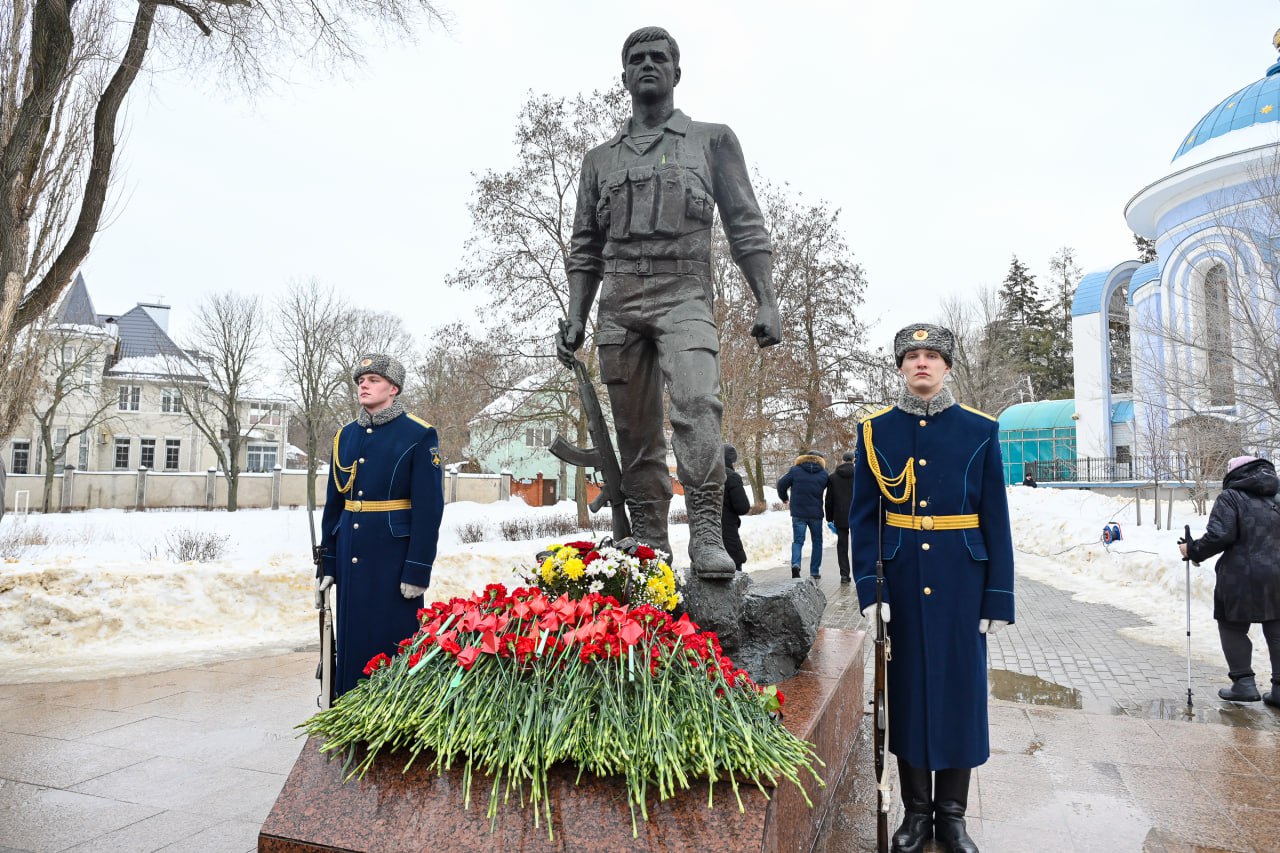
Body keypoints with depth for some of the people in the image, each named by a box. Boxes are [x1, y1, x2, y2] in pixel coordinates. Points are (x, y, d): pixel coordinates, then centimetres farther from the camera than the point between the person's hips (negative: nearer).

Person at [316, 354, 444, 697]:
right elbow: (334, 504, 15)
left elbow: (429, 506, -11)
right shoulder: (346, 436, 11)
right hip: (351, 557, 6)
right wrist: (326, 564, 11)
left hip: (393, 554, -5)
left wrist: (418, 570, -14)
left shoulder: (419, 435, -7)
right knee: (351, 639, 12)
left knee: (393, 642, 2)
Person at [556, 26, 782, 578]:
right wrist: (574, 319, 6)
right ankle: (650, 547, 7)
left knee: (696, 401, -27)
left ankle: (706, 534, -27)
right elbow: (584, 249, 18)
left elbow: (746, 229, 7)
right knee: (636, 432, 1)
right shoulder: (600, 159, 21)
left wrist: (766, 302, -4)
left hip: (685, 296, -3)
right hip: (619, 304, 3)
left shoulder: (712, 141, 13)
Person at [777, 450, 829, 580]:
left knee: (797, 540, 5)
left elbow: (781, 484, -4)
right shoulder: (823, 473, 3)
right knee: (817, 541, 15)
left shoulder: (795, 470, -1)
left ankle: (795, 564, -20)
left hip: (798, 513, -1)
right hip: (816, 513, 1)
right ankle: (815, 571, 16)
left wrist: (785, 498, 10)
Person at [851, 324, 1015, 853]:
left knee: (959, 686, 8)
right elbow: (863, 517, 0)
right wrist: (868, 588, -7)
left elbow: (996, 520, 0)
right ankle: (917, 810, 25)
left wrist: (999, 598, -3)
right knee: (907, 686, 9)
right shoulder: (875, 431, 1)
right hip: (901, 581, 0)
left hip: (961, 581, 0)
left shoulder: (980, 431, 1)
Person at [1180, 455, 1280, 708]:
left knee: (1233, 626, 9)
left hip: (1241, 577, -5)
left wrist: (1193, 550, -4)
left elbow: (1220, 535, -16)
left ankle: (1244, 682, 7)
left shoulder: (1230, 497, -5)